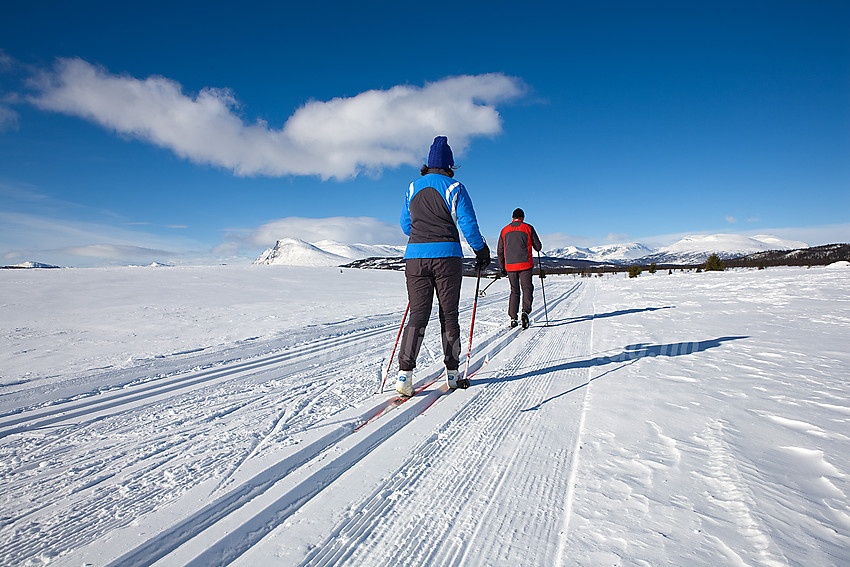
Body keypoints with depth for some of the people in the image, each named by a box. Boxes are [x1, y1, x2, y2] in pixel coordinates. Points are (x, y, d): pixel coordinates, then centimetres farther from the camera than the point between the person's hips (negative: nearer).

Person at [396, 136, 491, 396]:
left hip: (415, 256, 3)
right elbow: (468, 223, -4)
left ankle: (405, 373, -6)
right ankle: (452, 373, 14)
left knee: (418, 314, 4)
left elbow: (405, 224, 18)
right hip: (447, 256, -3)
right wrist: (481, 250, 9)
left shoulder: (413, 187, 11)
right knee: (449, 314, 6)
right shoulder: (454, 187, 0)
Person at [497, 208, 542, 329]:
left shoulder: (504, 230, 10)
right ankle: (525, 311, -20)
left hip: (510, 266, 3)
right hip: (525, 265, -3)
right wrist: (532, 244, 28)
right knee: (527, 288, 3)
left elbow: (500, 251, 11)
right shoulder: (528, 228, 2)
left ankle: (513, 318, 7)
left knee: (514, 291, 11)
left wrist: (502, 267, 19)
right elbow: (538, 247, 5)